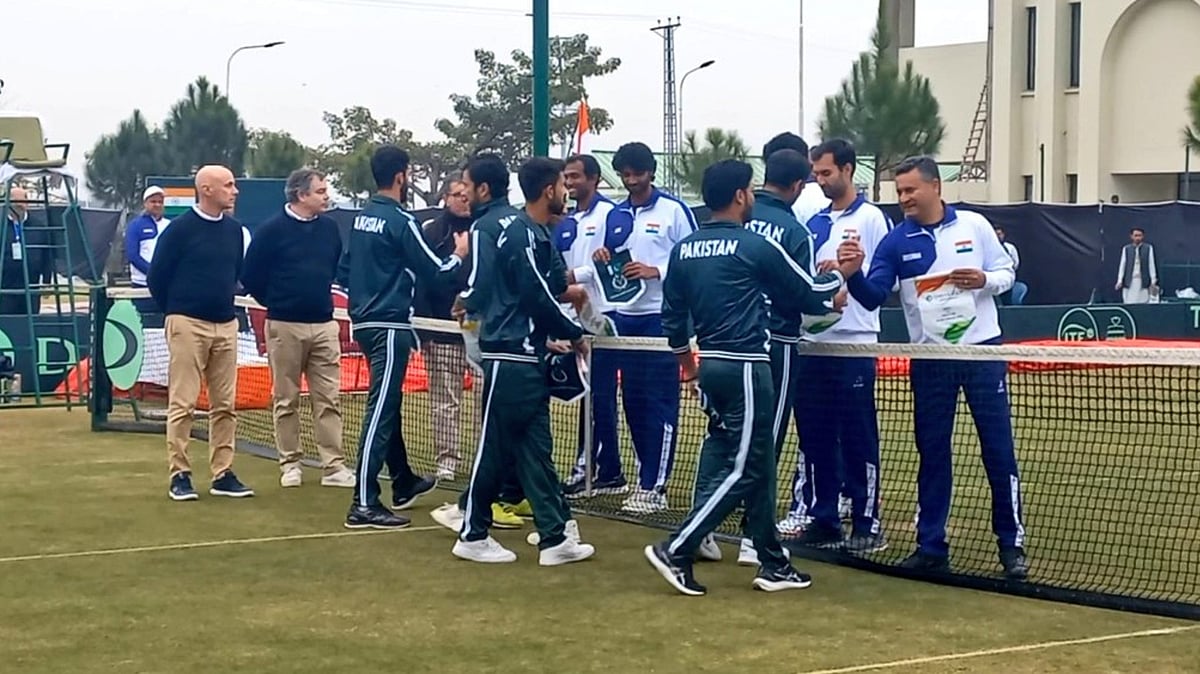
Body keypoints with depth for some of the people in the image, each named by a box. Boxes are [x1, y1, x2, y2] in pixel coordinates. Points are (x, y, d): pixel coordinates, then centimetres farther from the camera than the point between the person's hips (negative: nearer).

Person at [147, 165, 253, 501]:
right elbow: (157, 277, -1)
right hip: (188, 325, -5)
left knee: (225, 404, 6)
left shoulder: (234, 229, 9)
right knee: (183, 403, -4)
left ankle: (223, 474, 13)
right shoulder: (180, 228, -7)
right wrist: (175, 312, 7)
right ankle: (179, 475, 2)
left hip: (225, 325, 6)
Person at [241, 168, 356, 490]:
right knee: (286, 399, 5)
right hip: (285, 326, -3)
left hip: (324, 324, 3)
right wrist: (275, 304, 5)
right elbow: (251, 276, -2)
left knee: (328, 398, 1)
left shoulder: (329, 227, 6)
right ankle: (290, 464, 14)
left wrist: (322, 294, 13)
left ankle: (334, 466, 2)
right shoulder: (272, 230, -7)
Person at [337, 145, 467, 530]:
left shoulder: (361, 218, 10)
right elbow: (435, 274, -12)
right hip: (389, 326, -9)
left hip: (365, 321, 9)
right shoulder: (400, 221, -15)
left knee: (388, 405, 21)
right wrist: (460, 254, 5)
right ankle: (364, 504, -11)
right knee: (380, 412, -9)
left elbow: (345, 271, 17)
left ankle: (404, 484, 35)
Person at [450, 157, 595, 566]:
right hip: (510, 359, -10)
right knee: (495, 448, -1)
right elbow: (537, 297, -17)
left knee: (536, 450, 7)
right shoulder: (525, 235, -14)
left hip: (528, 358, 10)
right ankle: (473, 535, 8)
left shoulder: (534, 234, 14)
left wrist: (548, 337, 13)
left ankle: (555, 538, 8)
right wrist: (573, 334, -5)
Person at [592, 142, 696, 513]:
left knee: (658, 403, -4)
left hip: (660, 317, -5)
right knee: (632, 400, 9)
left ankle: (653, 486, -1)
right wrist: (601, 259, 0)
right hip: (621, 316, 5)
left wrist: (656, 271, -17)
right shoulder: (615, 215, 14)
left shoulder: (674, 210, -4)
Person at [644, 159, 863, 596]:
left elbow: (673, 316, 13)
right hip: (746, 367, -7)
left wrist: (688, 365, 25)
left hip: (710, 365, 8)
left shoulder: (684, 250, 8)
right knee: (742, 470, -2)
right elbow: (809, 295, 1)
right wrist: (842, 274, 19)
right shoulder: (756, 247, -9)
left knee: (758, 466, 14)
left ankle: (773, 565, 18)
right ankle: (676, 551, -10)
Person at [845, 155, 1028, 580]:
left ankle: (1012, 544, 8)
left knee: (999, 449, 0)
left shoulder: (974, 225, 0)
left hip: (982, 352, -1)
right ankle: (931, 546, 12)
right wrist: (854, 276, -30)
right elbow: (873, 297, -10)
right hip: (930, 360, 1)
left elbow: (1006, 272, 6)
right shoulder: (896, 242, -2)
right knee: (932, 454, 5)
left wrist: (984, 280, -15)